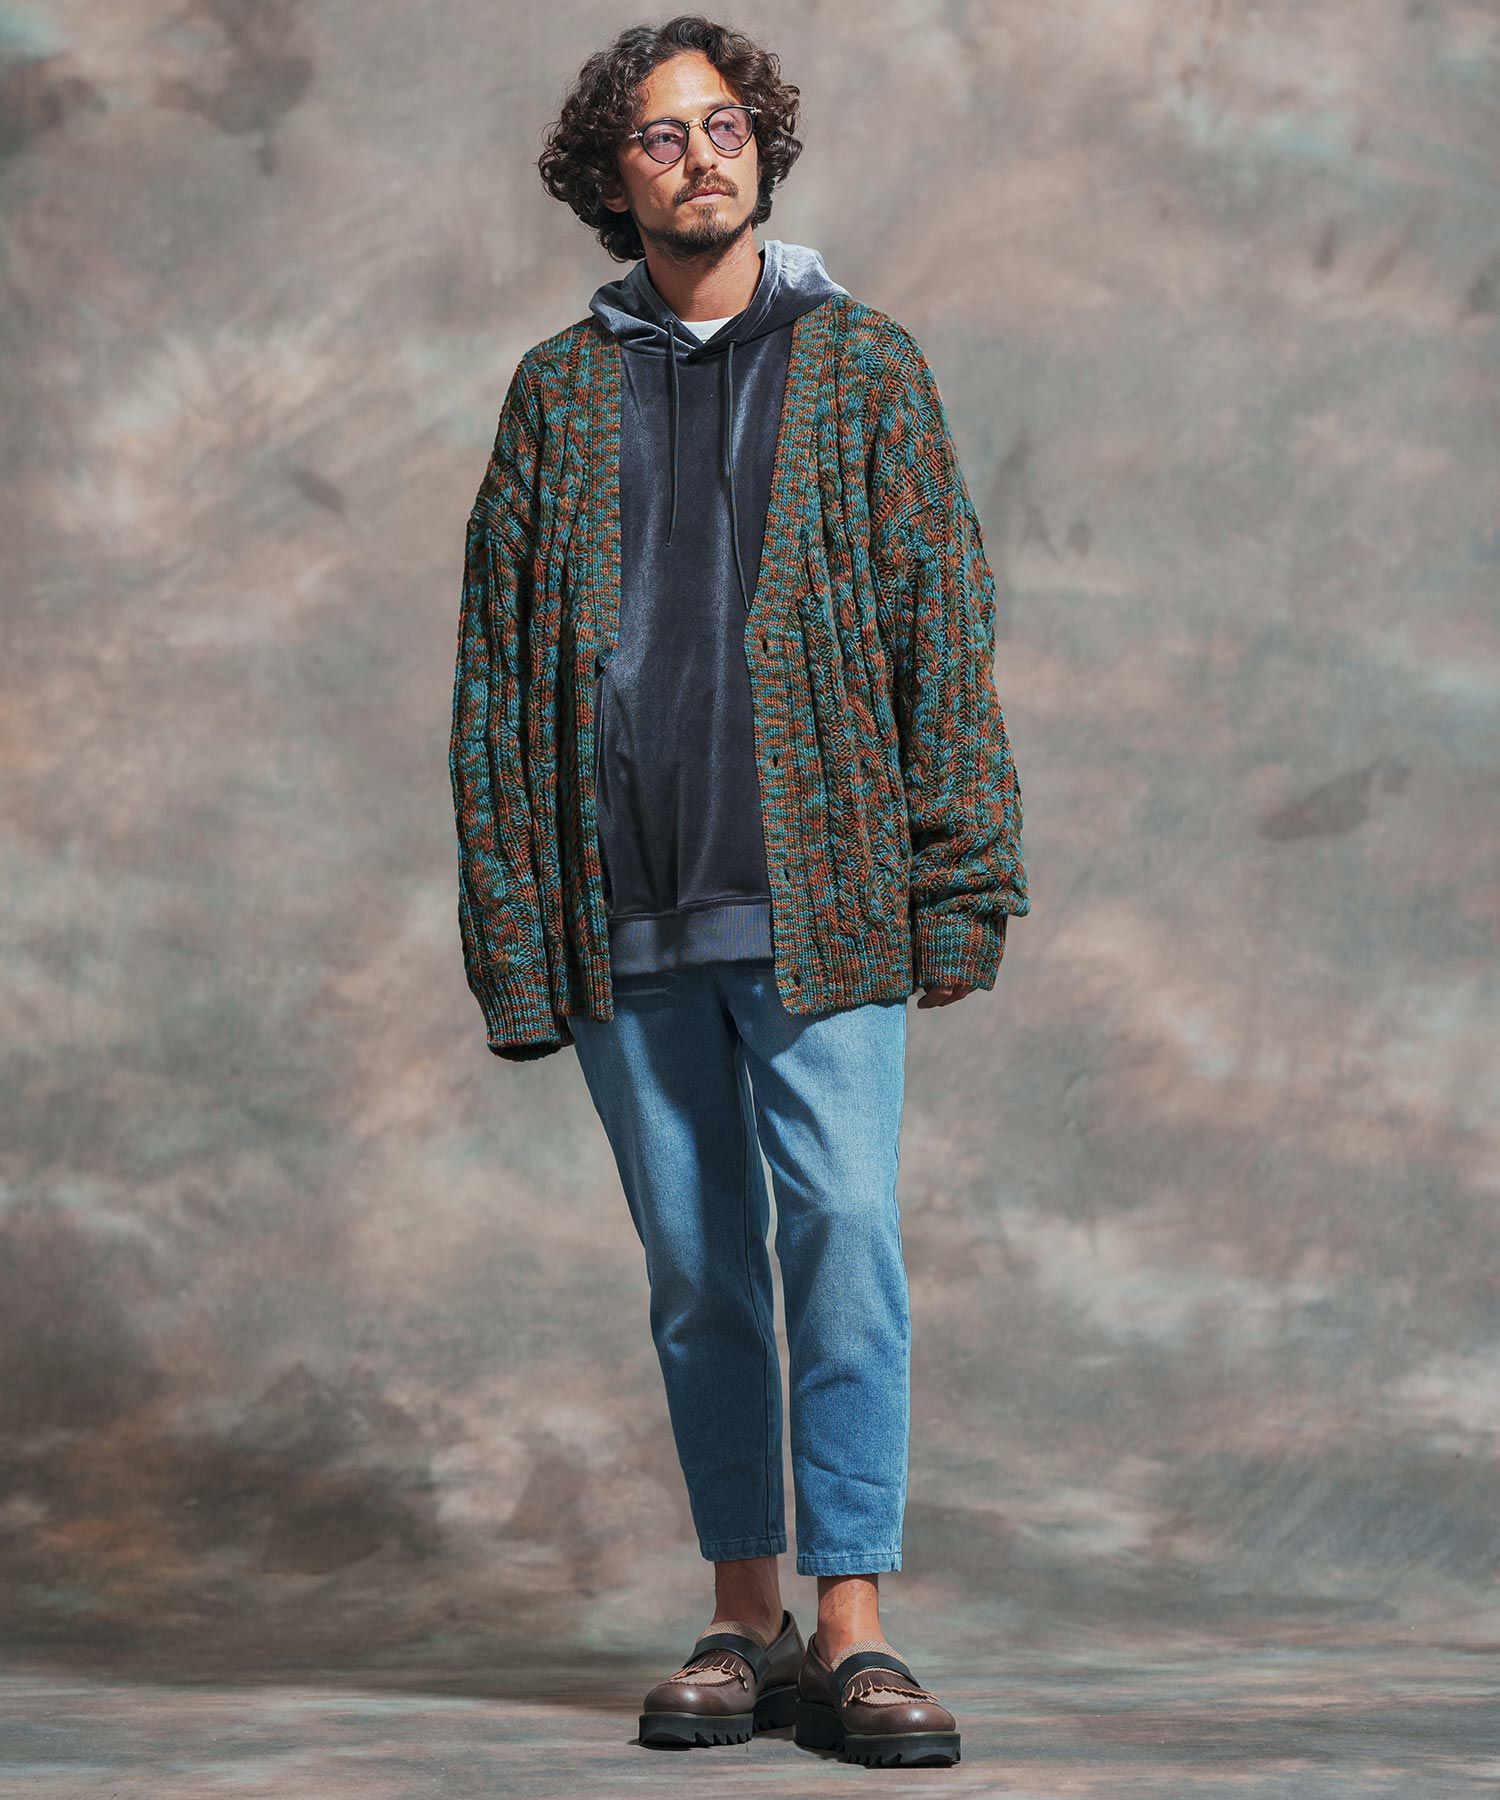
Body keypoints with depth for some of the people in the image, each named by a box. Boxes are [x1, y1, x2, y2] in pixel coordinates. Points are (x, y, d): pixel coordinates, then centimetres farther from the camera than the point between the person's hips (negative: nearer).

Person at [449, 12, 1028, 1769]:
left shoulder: (864, 366, 7)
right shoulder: (557, 390, 11)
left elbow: (944, 627, 3)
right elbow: (493, 667, 10)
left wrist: (961, 881, -5)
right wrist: (508, 924, 3)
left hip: (816, 897, -2)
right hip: (623, 920, 2)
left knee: (844, 1240, -10)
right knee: (698, 1275, 8)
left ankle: (852, 1635, -7)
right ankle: (744, 1623, 17)